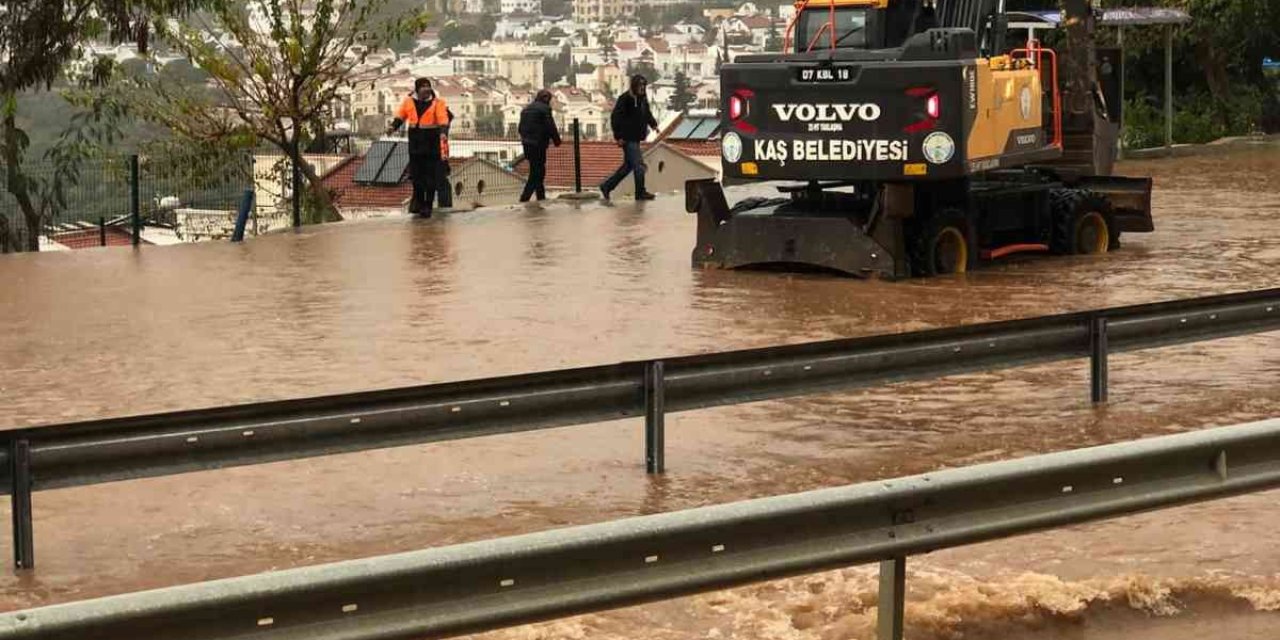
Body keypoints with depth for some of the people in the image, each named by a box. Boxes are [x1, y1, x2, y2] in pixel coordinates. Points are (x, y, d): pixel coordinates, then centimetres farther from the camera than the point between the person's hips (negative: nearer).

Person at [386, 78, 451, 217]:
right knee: (416, 174, 10)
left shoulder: (437, 103, -6)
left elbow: (443, 120, -17)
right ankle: (418, 200, 30)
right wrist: (393, 126, -6)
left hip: (432, 144, -3)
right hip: (415, 143, 3)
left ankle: (428, 205, 9)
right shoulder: (409, 101, 4)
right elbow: (400, 116, 12)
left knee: (431, 177, 0)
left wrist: (443, 133, -35)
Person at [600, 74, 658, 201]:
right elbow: (615, 117, -17)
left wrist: (653, 123, 8)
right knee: (639, 165, -7)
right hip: (628, 139, -9)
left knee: (628, 165, 15)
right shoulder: (625, 99, -14)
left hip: (636, 138, 9)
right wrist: (618, 136, -20)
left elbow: (647, 113, 27)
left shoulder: (643, 99, 12)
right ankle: (640, 193, 2)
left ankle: (607, 186, 22)